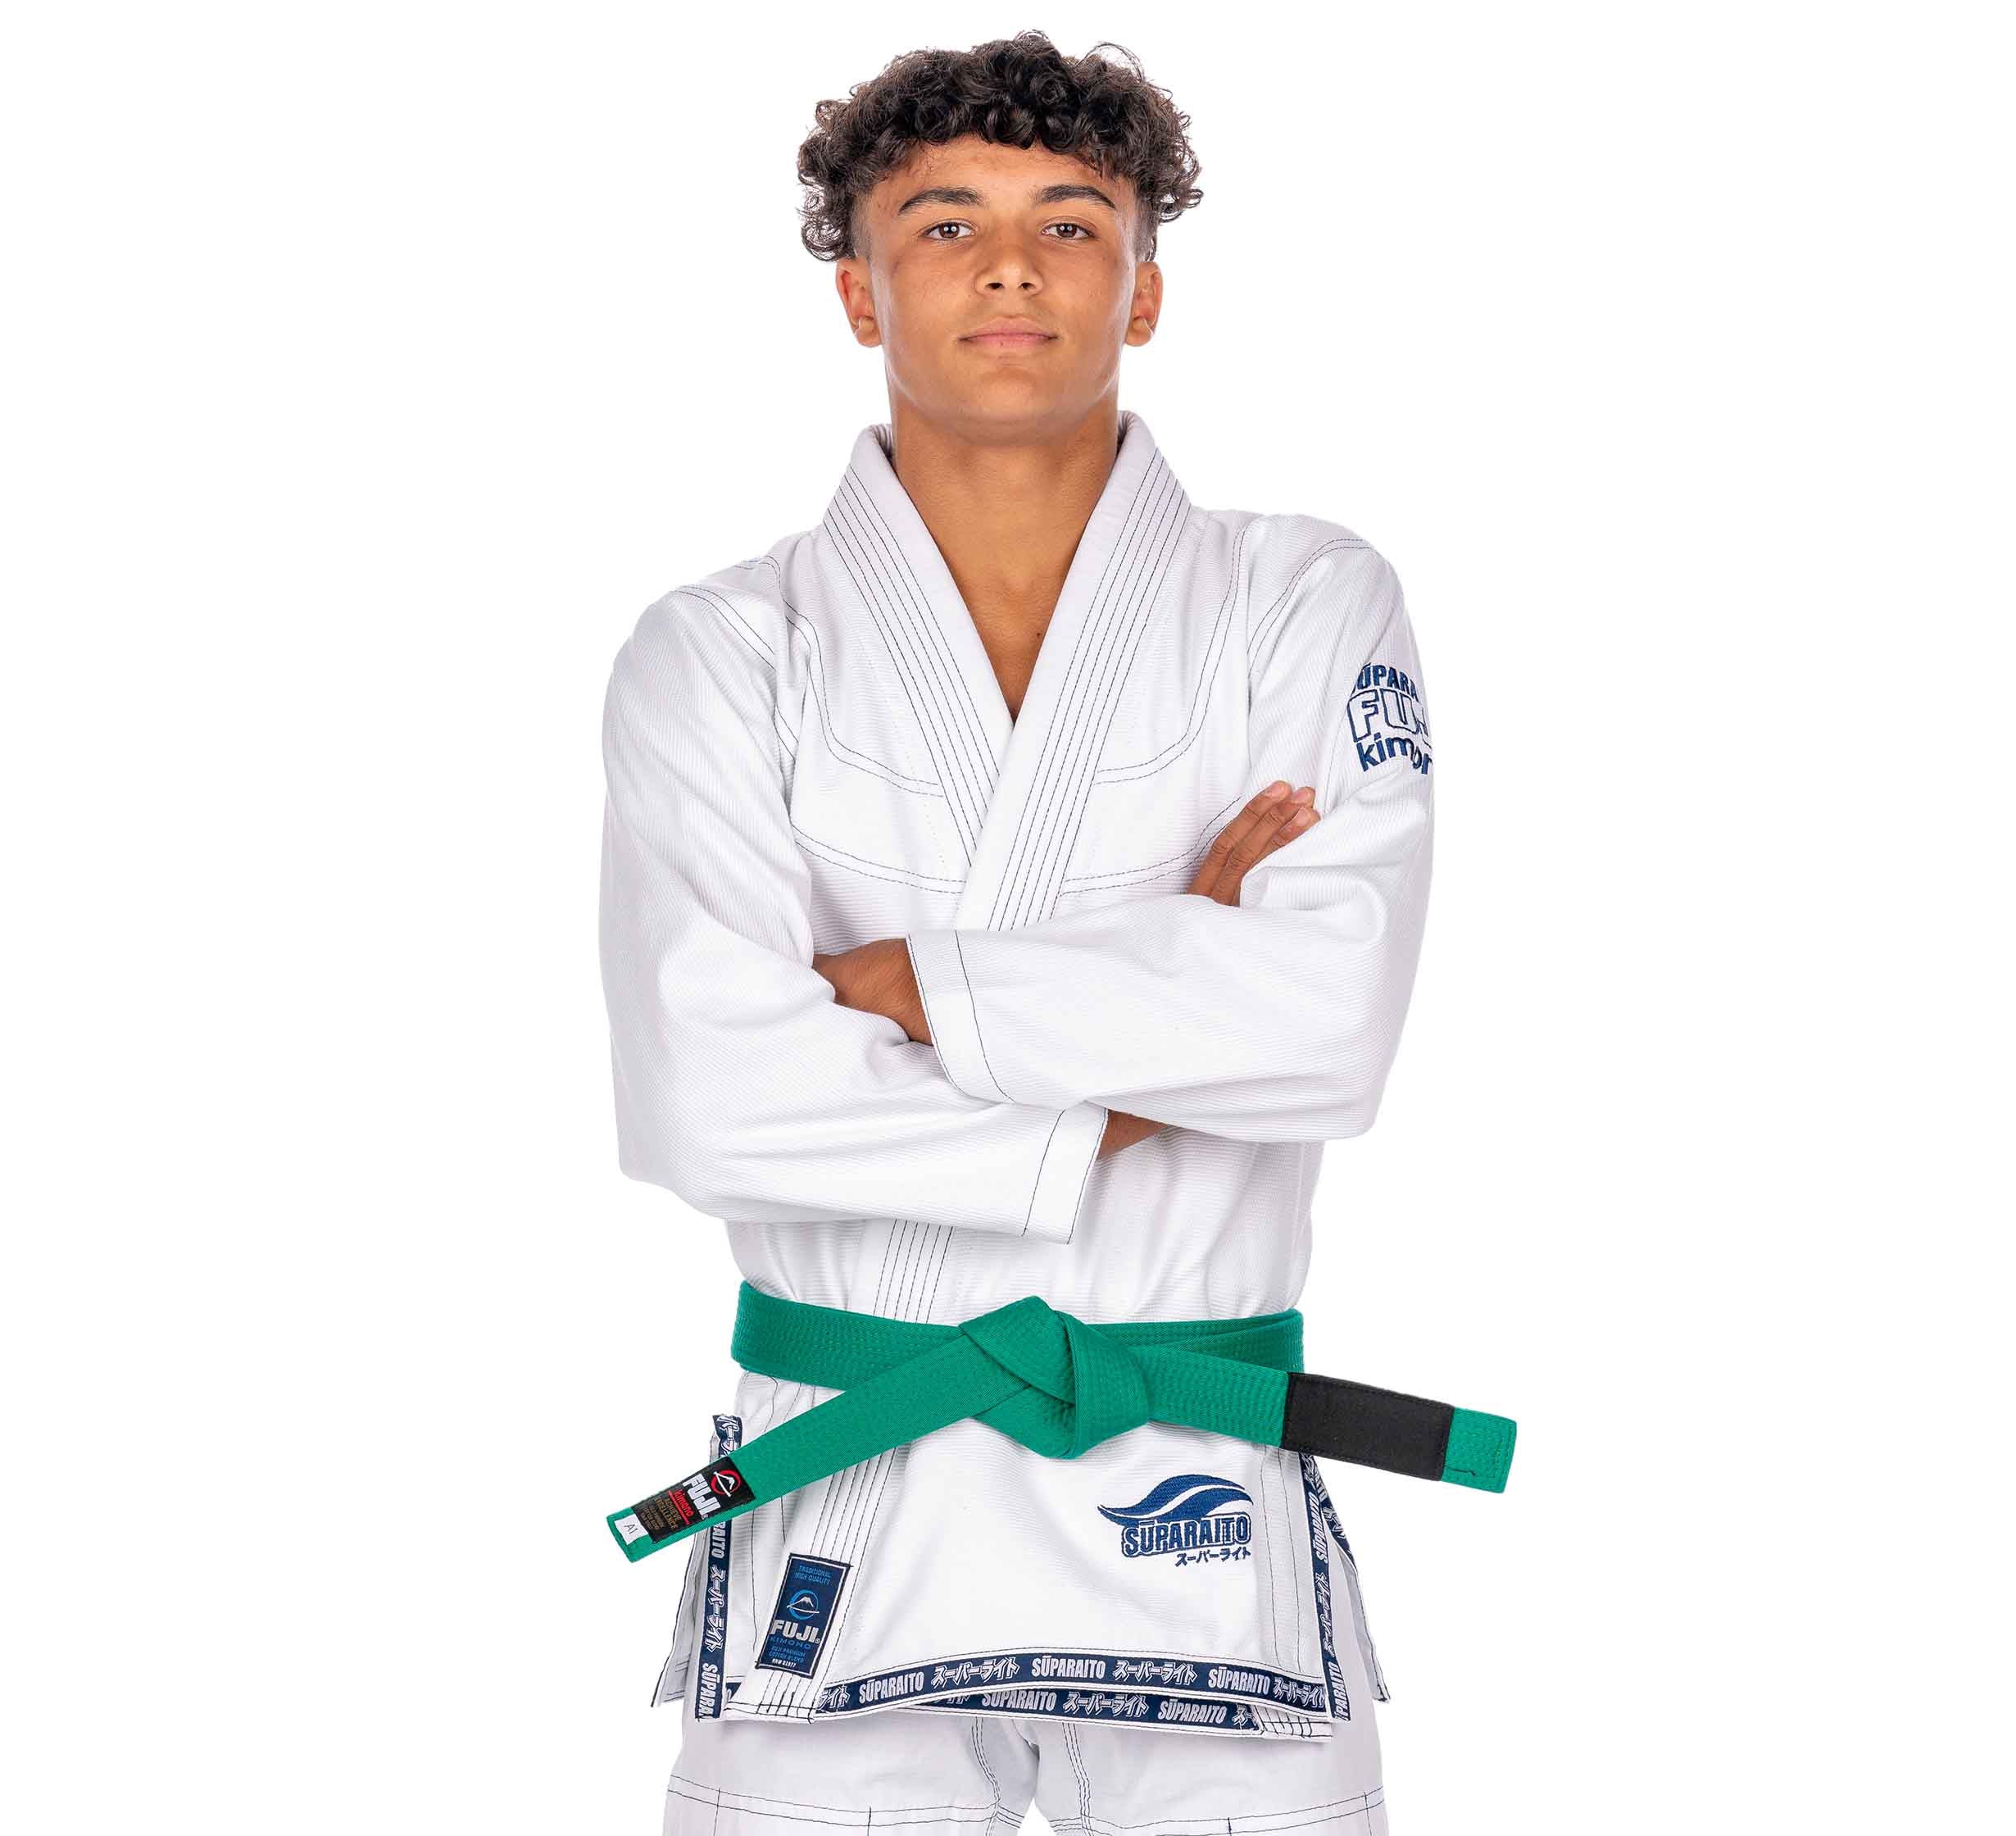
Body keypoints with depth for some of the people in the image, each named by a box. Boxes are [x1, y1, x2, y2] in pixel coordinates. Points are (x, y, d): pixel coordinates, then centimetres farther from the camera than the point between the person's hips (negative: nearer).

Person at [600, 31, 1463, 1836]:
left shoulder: (1306, 604, 2)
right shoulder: (721, 655, 1)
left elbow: (1332, 1020, -14)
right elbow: (705, 1101, -14)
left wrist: (905, 981, -13)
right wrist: (1125, 1093, -13)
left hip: (1202, 1522, 1)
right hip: (838, 1516, 0)